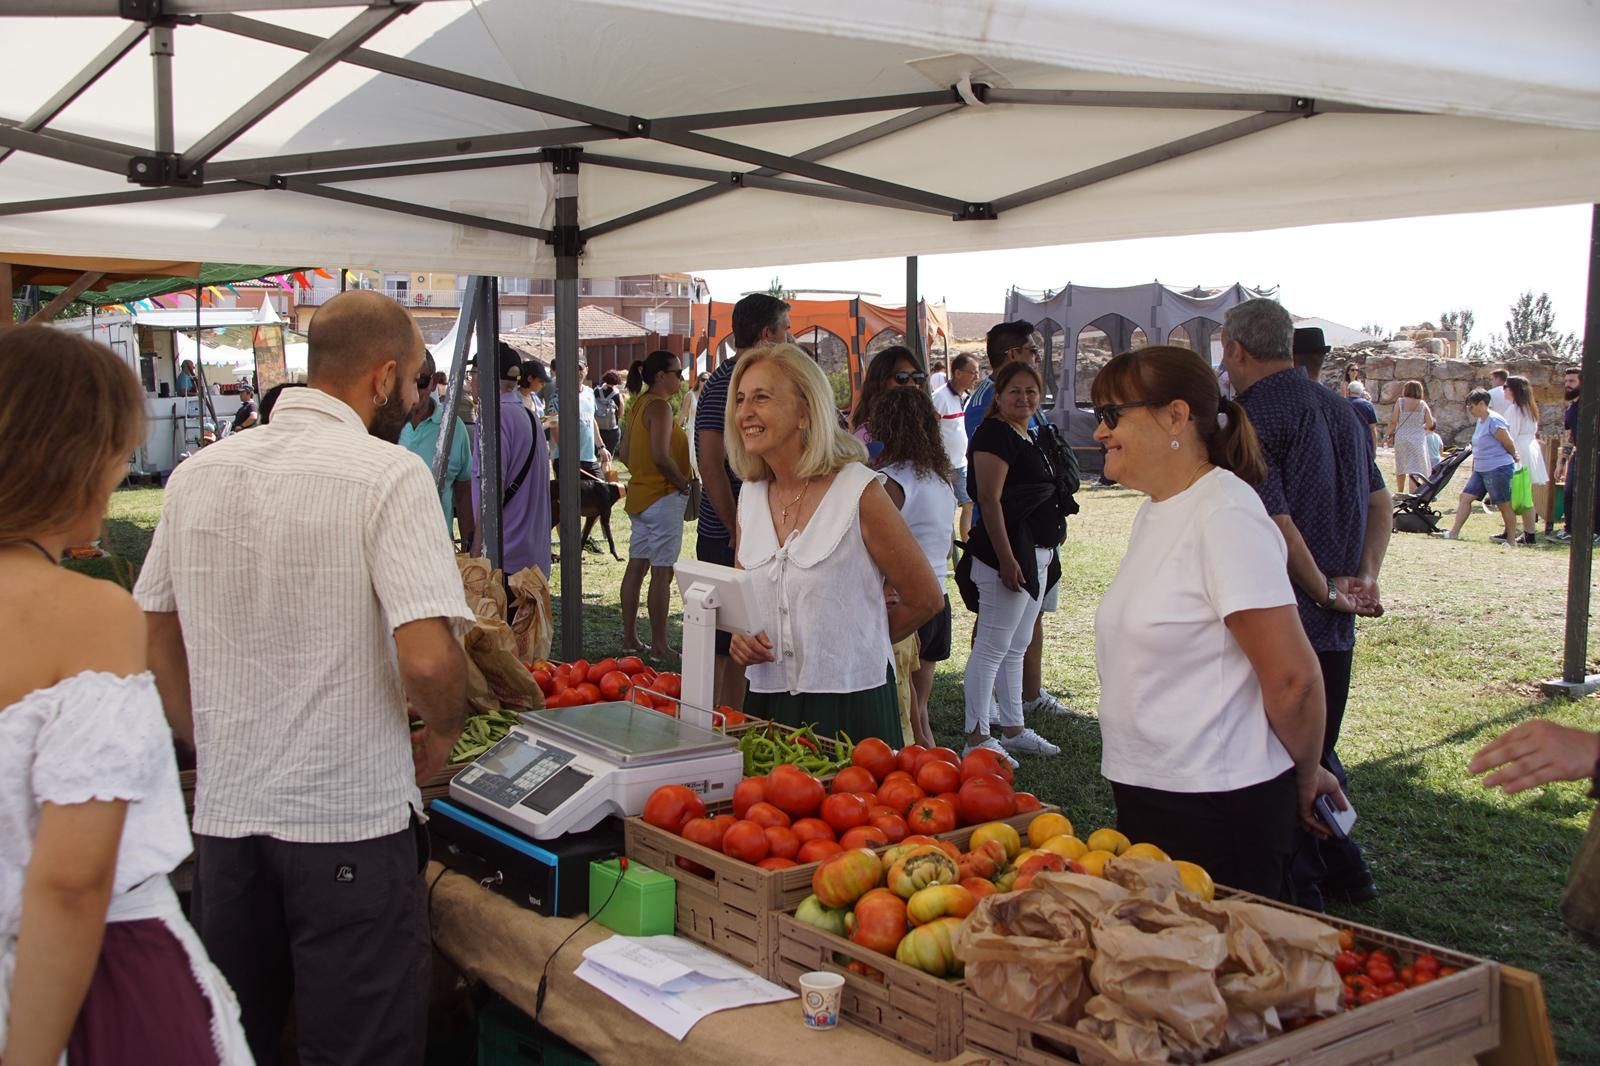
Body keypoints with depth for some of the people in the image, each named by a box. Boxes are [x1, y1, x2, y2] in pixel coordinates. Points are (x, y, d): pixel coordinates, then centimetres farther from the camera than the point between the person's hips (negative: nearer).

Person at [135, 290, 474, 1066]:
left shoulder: (198, 474, 4)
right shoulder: (387, 476, -14)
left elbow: (154, 636, 11)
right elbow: (427, 658, -23)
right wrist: (442, 733, -4)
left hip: (225, 812, 6)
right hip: (351, 824, -6)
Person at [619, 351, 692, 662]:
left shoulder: (639, 405, 13)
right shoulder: (660, 406, -15)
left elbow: (626, 454, 16)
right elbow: (661, 456, -24)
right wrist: (684, 484, -12)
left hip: (639, 494, 9)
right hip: (663, 497, -9)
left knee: (636, 566, 12)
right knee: (662, 572, -5)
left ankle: (630, 639, 18)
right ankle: (659, 647, -2)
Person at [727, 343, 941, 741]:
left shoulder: (860, 491, -11)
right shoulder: (750, 496, 6)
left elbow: (924, 600, -4)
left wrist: (849, 646, 7)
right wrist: (740, 637, -3)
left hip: (849, 707, -5)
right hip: (765, 703, 5)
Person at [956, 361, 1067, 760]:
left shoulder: (1030, 438, 17)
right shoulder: (994, 435, -13)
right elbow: (989, 501, -20)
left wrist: (1047, 554, 21)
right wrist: (1006, 559, -24)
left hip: (1037, 555, 10)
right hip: (1009, 554, -10)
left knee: (1016, 647, 16)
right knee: (992, 647, -6)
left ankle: (1013, 729, 25)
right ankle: (977, 738, -2)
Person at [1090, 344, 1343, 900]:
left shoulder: (1226, 516, -18)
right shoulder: (1154, 511, 10)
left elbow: (1293, 677, -20)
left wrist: (1306, 776, -5)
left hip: (1219, 809, -9)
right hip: (1145, 793, 9)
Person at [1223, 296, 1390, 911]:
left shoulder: (1252, 416, -15)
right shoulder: (1340, 407, 11)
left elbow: (1275, 521, -23)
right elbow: (1380, 503, 14)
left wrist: (1326, 591, -12)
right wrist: (1365, 578, 5)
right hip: (1335, 627, 8)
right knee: (1318, 750, 21)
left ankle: (1299, 890, 11)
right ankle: (1343, 872, 31)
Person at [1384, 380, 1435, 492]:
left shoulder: (1400, 402, -3)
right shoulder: (1423, 404, 1)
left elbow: (1393, 421, -8)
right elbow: (1430, 424, -2)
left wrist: (1388, 434, 5)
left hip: (1401, 437, 0)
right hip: (1418, 439, 0)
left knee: (1400, 468, 17)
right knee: (1415, 468, -4)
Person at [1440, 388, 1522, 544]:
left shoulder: (1494, 421, -19)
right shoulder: (1480, 421, 12)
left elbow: (1509, 444, -14)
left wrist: (1515, 458, 2)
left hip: (1498, 469, -10)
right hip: (1481, 470, 10)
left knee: (1504, 505, 0)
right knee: (1465, 497, 4)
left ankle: (1512, 540, 10)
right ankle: (1454, 533, 6)